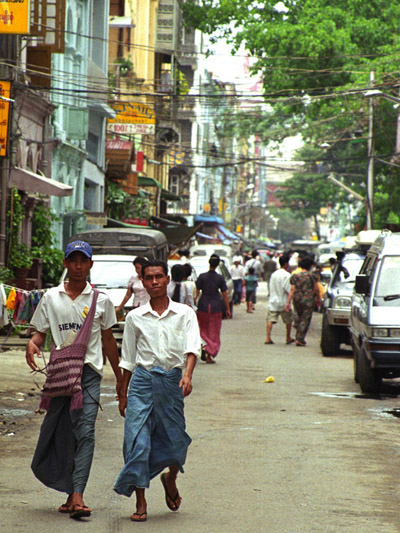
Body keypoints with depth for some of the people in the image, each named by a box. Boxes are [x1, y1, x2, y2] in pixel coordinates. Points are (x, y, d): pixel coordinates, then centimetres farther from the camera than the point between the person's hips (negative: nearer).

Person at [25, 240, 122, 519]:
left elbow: (108, 339, 15)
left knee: (85, 432, -14)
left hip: (89, 372, -2)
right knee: (61, 435, 4)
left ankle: (77, 496, -22)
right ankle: (72, 495, 16)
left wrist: (119, 377, 19)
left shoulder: (101, 300, 7)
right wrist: (32, 344, -12)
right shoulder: (51, 297, 8)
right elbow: (41, 332, 12)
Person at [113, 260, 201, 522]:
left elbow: (192, 347, -9)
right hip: (142, 380, 1)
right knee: (137, 441, -7)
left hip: (172, 380, 0)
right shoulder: (135, 317, 7)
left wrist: (188, 375, -27)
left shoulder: (184, 314, 3)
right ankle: (140, 501, 2)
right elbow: (128, 359, 14)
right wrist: (123, 394, 13)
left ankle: (171, 480, 37)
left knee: (175, 440, 4)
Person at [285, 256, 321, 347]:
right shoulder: (311, 276, -5)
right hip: (308, 301, -4)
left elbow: (292, 290, -3)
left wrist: (288, 302, -4)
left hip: (297, 300, 4)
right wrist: (318, 300, 11)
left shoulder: (295, 276, 3)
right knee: (305, 320, -1)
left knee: (299, 318, 20)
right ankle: (300, 339, -7)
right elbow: (316, 289, -2)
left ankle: (298, 338, 22)